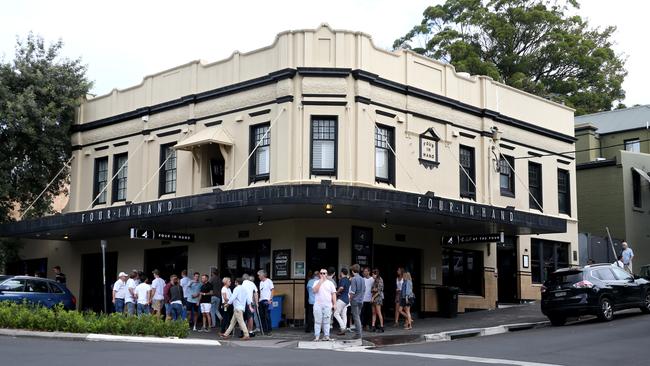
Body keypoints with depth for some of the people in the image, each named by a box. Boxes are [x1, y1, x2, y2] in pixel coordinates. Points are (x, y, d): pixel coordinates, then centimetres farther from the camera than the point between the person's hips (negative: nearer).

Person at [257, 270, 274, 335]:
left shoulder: (269, 281, -3)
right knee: (262, 316, 5)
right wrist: (259, 299, 9)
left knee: (267, 316, -7)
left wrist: (270, 299, -14)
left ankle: (269, 330, -2)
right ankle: (264, 330, 12)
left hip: (267, 301, -7)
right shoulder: (261, 282, 18)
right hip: (261, 301, 7)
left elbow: (272, 290, -6)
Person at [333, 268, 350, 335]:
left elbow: (341, 287, -32)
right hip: (346, 299, 9)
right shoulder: (348, 280, 14)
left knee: (336, 313, -6)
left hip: (341, 299, -9)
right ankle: (344, 329, 9)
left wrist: (337, 292, -14)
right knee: (344, 315, 9)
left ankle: (343, 327, -15)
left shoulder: (342, 280, -13)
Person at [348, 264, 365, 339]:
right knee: (358, 316, 16)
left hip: (355, 301, -7)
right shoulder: (362, 279, 10)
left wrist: (350, 299, -5)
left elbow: (352, 291, -17)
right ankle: (361, 332, 18)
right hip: (361, 300, 7)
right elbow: (364, 290, 15)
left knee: (356, 317, -3)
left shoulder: (354, 279, -13)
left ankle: (358, 334, -3)